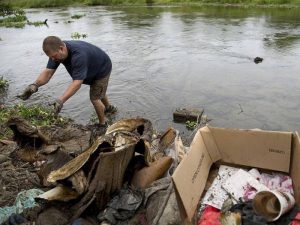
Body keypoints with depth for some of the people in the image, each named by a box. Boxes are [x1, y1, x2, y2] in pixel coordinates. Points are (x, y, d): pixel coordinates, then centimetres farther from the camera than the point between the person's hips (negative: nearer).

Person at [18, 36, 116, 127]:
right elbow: (48, 71, -24)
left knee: (94, 98, -6)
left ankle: (103, 124, 17)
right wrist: (35, 85, -42)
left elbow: (77, 82, -49)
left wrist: (61, 100, -57)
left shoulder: (79, 55, -46)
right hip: (92, 70, 8)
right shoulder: (56, 52, -21)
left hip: (102, 68, -8)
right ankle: (109, 107, 55)